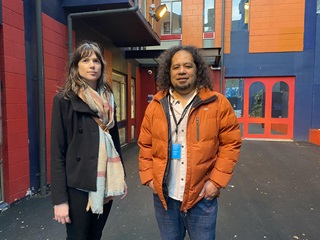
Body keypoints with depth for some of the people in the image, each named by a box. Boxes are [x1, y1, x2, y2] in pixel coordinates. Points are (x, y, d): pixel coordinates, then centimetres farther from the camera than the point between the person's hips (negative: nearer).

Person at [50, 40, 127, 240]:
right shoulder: (65, 99, -8)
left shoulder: (108, 99, 8)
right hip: (78, 185, -5)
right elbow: (57, 150, -11)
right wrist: (59, 198, -13)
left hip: (106, 182, 5)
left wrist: (122, 177, 11)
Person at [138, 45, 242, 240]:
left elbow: (231, 143, -6)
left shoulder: (218, 103, -7)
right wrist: (148, 177, -1)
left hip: (202, 196, -2)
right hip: (164, 196, 3)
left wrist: (217, 180, -11)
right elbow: (145, 145, 5)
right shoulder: (156, 106, 1)